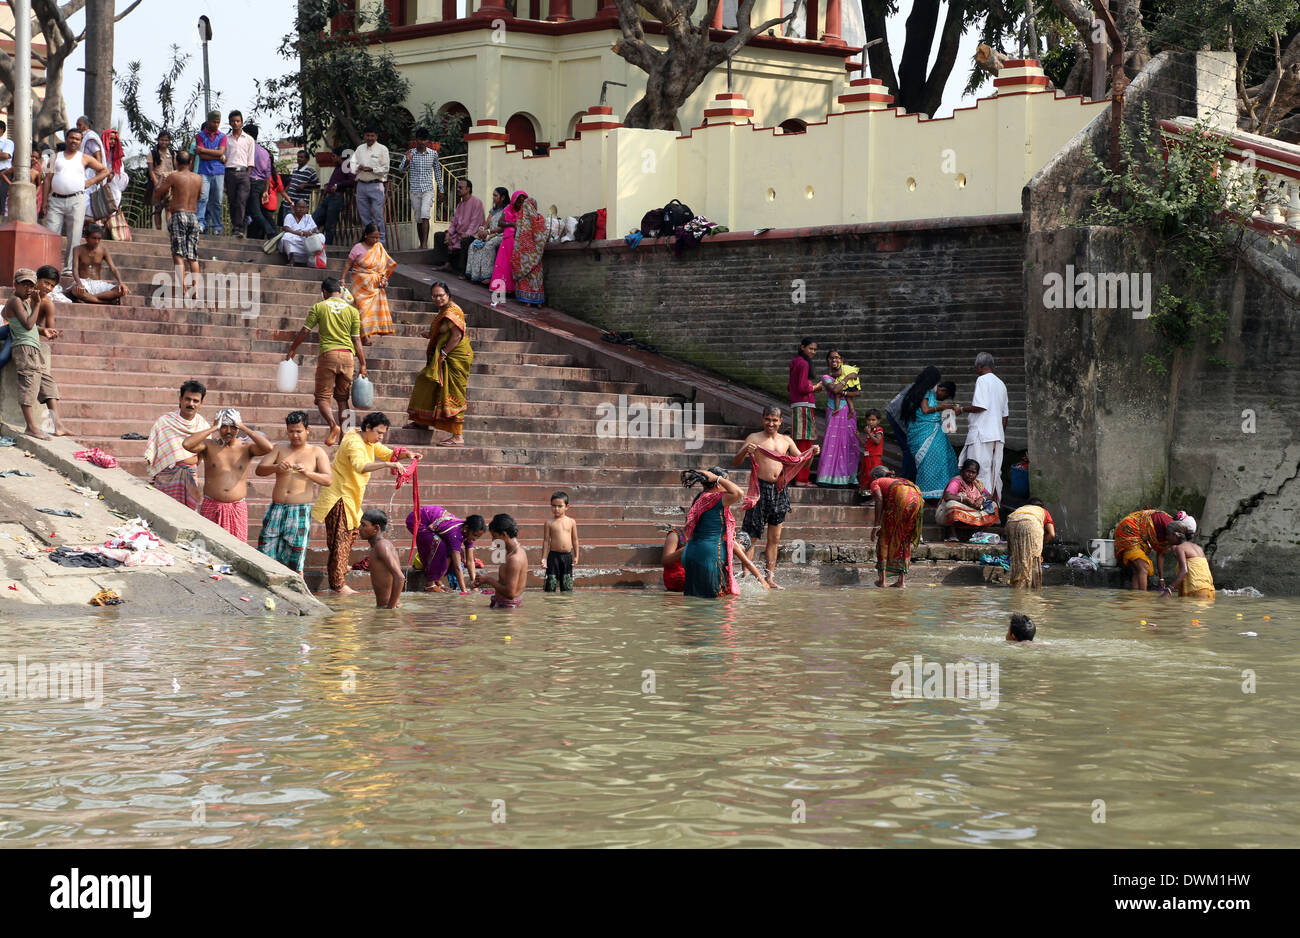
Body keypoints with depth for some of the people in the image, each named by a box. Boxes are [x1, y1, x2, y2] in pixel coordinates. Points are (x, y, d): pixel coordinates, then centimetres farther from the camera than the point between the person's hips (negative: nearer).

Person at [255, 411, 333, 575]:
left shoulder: (316, 452, 6)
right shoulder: (279, 449, 12)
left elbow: (328, 479, -4)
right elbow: (259, 469, 2)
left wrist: (307, 473, -21)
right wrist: (277, 467, -19)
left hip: (301, 510, -2)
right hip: (277, 508, 2)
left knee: (295, 561, -3)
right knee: (266, 555, -2)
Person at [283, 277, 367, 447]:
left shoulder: (319, 307, 2)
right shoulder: (352, 310, 8)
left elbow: (304, 332, 3)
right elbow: (356, 340, 6)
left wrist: (291, 351, 16)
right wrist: (363, 365, 10)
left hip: (327, 354, -3)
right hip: (347, 355, 3)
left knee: (322, 397, 2)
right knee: (342, 398, 12)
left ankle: (333, 425, -23)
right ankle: (344, 434, 5)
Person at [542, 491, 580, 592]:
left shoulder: (571, 522, 4)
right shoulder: (550, 523, -2)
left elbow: (575, 540, 9)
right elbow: (546, 541, 0)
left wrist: (576, 556, 6)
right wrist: (544, 558, -4)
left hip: (567, 557, 2)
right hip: (554, 555, -2)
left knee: (567, 585, 8)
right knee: (551, 584, -1)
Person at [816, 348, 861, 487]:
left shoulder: (848, 372, 13)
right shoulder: (826, 377, 2)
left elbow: (858, 392, 2)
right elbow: (835, 389, -18)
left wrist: (843, 393, -11)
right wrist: (847, 378, -10)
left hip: (848, 413, 4)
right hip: (834, 413, -4)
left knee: (850, 443, 0)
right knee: (832, 441, -11)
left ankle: (849, 477, 4)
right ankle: (826, 477, -11)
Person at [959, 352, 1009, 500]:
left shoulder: (982, 380, -6)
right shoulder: (1001, 384, 19)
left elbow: (980, 406, -17)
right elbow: (1004, 414, 21)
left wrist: (963, 409, -3)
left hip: (982, 434, -8)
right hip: (998, 435, 8)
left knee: (980, 473, -8)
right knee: (994, 473, 10)